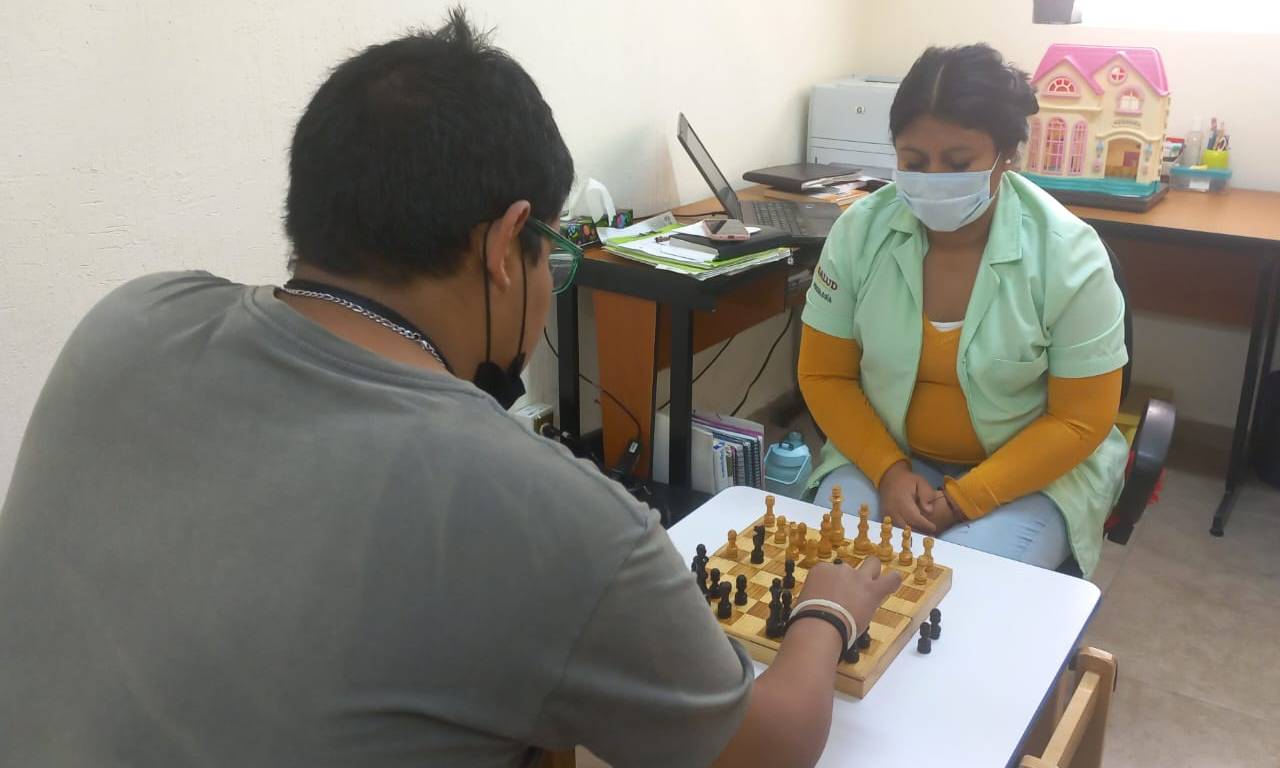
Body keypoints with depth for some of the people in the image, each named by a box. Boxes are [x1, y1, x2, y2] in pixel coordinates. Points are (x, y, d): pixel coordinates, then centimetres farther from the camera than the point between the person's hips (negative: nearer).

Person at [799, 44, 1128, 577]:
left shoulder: (1068, 254, -17)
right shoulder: (858, 232, -11)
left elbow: (1080, 421, -12)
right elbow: (825, 376, -3)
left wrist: (963, 498, -19)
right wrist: (889, 472, -16)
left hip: (1033, 475, -2)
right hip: (885, 457, 2)